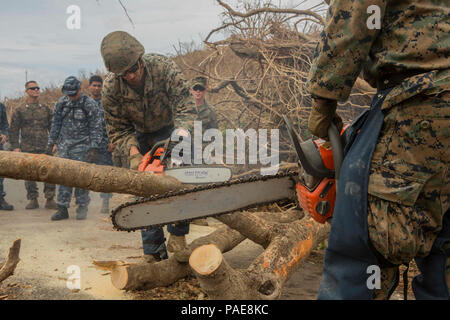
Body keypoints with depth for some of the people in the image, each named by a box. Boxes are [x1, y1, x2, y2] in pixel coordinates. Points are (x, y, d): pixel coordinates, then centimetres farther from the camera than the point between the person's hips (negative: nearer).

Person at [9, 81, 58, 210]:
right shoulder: (20, 110, 6)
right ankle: (33, 200, 15)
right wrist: (15, 147, -3)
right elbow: (13, 130, 5)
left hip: (44, 147, 1)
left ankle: (50, 200, 3)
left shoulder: (46, 109, 11)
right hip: (27, 148, -1)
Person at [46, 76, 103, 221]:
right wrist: (51, 143, 12)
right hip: (64, 145, 4)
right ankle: (63, 208, 6)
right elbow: (55, 124, 15)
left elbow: (96, 128, -7)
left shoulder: (89, 104, -7)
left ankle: (82, 208, 8)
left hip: (81, 146, -4)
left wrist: (94, 148, -12)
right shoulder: (61, 103, 7)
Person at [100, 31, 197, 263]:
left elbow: (184, 107, -30)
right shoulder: (111, 87, -24)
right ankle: (153, 252, 6)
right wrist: (134, 154, -32)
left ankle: (178, 235, -1)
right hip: (139, 137, 2)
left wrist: (180, 136, -48)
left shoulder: (165, 68, -30)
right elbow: (118, 130, -16)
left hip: (170, 130, -1)